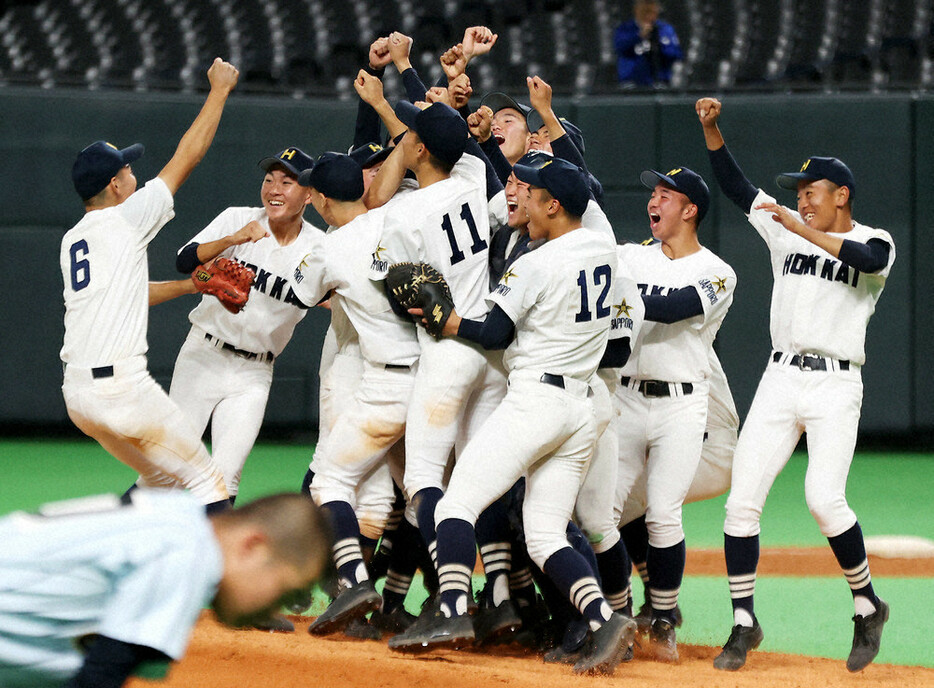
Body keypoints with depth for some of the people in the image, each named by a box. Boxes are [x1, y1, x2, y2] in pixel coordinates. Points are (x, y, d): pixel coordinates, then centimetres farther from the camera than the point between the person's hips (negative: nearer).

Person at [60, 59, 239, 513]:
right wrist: (219, 89, 10)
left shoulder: (70, 241, 16)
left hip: (76, 390, 8)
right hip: (120, 386, -8)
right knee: (204, 479, 1)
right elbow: (187, 157, 0)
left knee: (160, 476, 24)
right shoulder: (125, 220, -5)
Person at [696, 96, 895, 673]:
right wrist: (712, 128, 3)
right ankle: (744, 623, 4)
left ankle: (868, 604, 0)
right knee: (742, 500, -5)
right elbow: (736, 185, 16)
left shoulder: (875, 242, 0)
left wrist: (802, 230, -26)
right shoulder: (787, 230, 14)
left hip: (836, 386, -5)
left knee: (824, 499, -21)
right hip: (780, 381, 5)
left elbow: (867, 258, -24)